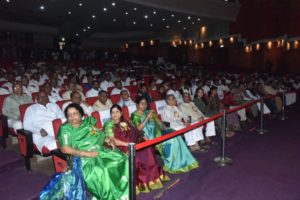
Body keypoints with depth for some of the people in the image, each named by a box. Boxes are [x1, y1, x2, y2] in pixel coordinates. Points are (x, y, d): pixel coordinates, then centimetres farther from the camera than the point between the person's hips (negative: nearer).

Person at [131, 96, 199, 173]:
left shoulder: (149, 112, 21)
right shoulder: (135, 116, 0)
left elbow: (158, 121, 19)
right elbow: (139, 128, -15)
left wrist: (165, 128, 1)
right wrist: (147, 117, -19)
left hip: (158, 132, 7)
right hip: (149, 136, -7)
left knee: (175, 135, -15)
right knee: (168, 141, -26)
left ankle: (181, 162, -12)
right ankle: (172, 165, -13)